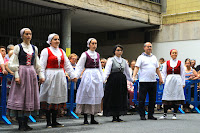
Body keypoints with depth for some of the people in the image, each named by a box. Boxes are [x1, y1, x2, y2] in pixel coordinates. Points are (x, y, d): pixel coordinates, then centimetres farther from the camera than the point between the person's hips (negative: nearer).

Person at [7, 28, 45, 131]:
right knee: (20, 97, -6)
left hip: (32, 74, 5)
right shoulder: (18, 47, -1)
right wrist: (16, 76, -13)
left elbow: (37, 64, 17)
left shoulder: (34, 48, 13)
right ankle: (20, 124, -2)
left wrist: (41, 75, 11)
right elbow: (13, 63, -4)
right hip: (21, 73, -5)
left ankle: (25, 123, 13)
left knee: (29, 98, 5)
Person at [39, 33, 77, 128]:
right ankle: (48, 122, 4)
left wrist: (73, 75, 10)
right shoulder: (46, 51, -1)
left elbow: (67, 65, 15)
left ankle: (54, 121, 14)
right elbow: (42, 66, -6)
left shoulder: (61, 51, 15)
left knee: (57, 99, 7)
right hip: (50, 76, -5)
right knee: (49, 99, -3)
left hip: (60, 77, 5)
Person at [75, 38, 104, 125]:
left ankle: (92, 119, 11)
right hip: (88, 75, -6)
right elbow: (79, 66, -5)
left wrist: (102, 78, 20)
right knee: (87, 96, -5)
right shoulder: (85, 54, -2)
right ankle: (85, 119, 0)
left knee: (96, 97, 5)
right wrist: (75, 76, -16)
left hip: (97, 76, 6)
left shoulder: (97, 55, 14)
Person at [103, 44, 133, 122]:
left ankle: (118, 117, 12)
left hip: (122, 81, 5)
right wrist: (103, 79, -28)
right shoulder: (111, 60, -2)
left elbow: (127, 73, 22)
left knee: (121, 98, 5)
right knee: (113, 98, -2)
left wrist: (132, 80, 24)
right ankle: (114, 117, 5)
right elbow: (107, 71, -14)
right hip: (113, 80, -5)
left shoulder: (124, 61, 12)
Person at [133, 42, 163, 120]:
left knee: (152, 99, 7)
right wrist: (134, 77, -22)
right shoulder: (141, 57, -1)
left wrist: (160, 78, 15)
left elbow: (157, 69, 20)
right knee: (142, 99, -1)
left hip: (153, 81, 5)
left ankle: (150, 115, 16)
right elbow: (137, 67, -9)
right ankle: (142, 115, 6)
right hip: (144, 81, -5)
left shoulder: (154, 57, 16)